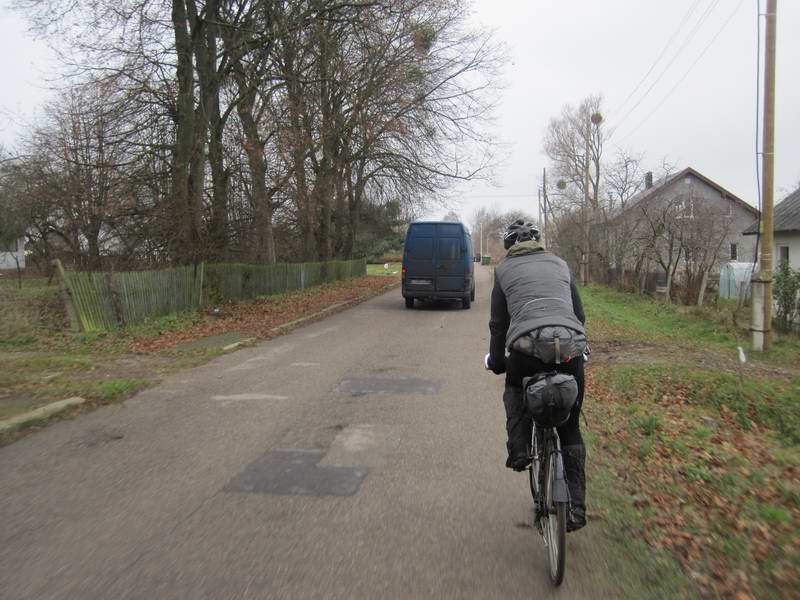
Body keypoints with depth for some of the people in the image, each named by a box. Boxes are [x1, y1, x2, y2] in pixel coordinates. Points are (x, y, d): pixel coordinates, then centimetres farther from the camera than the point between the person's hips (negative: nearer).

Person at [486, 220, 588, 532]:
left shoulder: (504, 269, 17)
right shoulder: (559, 264, 25)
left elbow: (498, 323, 15)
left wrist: (496, 362, 28)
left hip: (527, 346, -2)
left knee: (515, 390, 33)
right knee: (571, 429, 16)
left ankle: (519, 448, 13)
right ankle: (576, 507, 16)